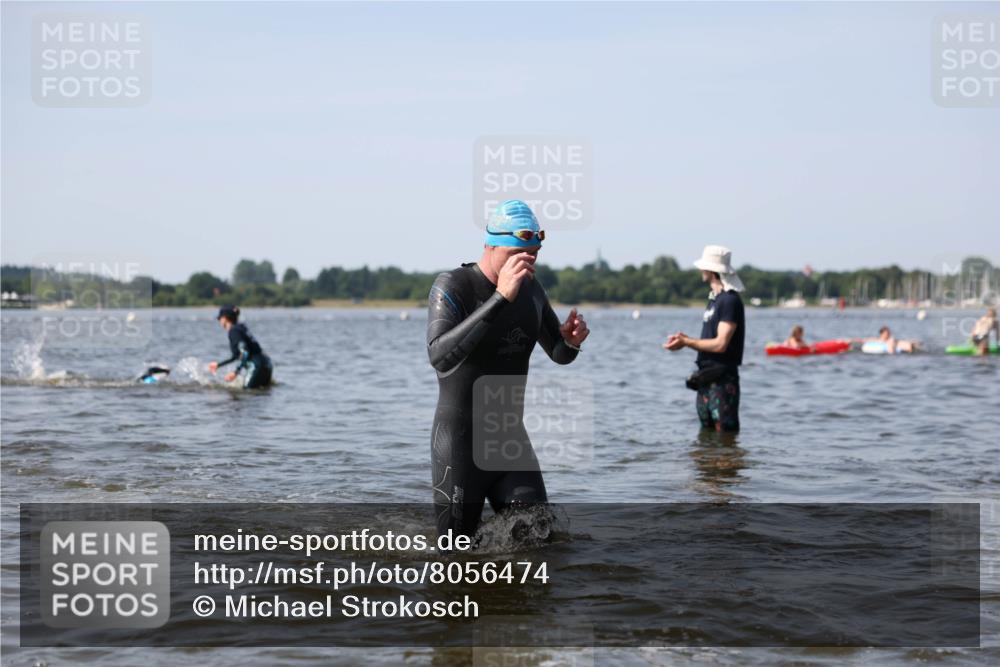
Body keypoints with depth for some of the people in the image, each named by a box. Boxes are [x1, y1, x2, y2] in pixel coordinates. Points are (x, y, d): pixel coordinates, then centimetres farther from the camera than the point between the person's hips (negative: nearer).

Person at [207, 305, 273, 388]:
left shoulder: (234, 330, -9)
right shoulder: (239, 328, 20)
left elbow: (245, 352, -21)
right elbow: (236, 356, 31)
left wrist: (236, 372, -25)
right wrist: (218, 364, 40)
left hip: (256, 366, -10)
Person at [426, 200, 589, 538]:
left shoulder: (531, 289, 5)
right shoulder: (453, 286, -16)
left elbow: (559, 355, 18)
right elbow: (440, 356, -34)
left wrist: (571, 340, -8)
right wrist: (500, 298, -38)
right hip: (460, 442, -6)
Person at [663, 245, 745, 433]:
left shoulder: (730, 301, -14)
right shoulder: (714, 299, 16)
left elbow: (720, 344, -20)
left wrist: (686, 342, -12)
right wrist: (685, 339, 3)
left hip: (722, 380, -10)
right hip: (706, 379, 10)